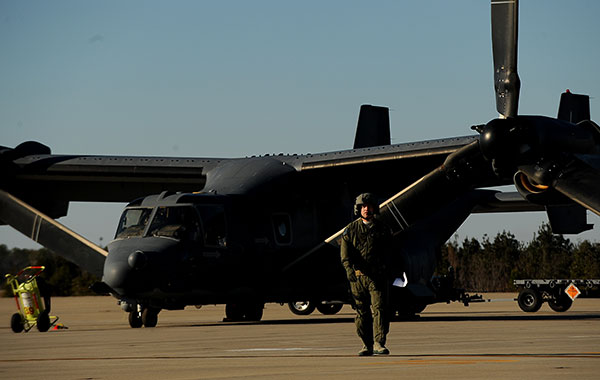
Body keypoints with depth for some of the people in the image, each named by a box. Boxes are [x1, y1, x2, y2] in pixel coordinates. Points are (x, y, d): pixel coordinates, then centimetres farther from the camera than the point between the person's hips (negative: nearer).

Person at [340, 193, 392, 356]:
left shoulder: (382, 229, 9)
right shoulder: (350, 230, 7)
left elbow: (390, 252, 12)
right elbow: (345, 254, -4)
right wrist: (349, 269, -20)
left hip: (377, 276, -1)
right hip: (358, 276, 1)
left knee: (379, 308, -11)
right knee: (362, 312, 5)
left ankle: (379, 343, -13)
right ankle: (367, 345, 13)